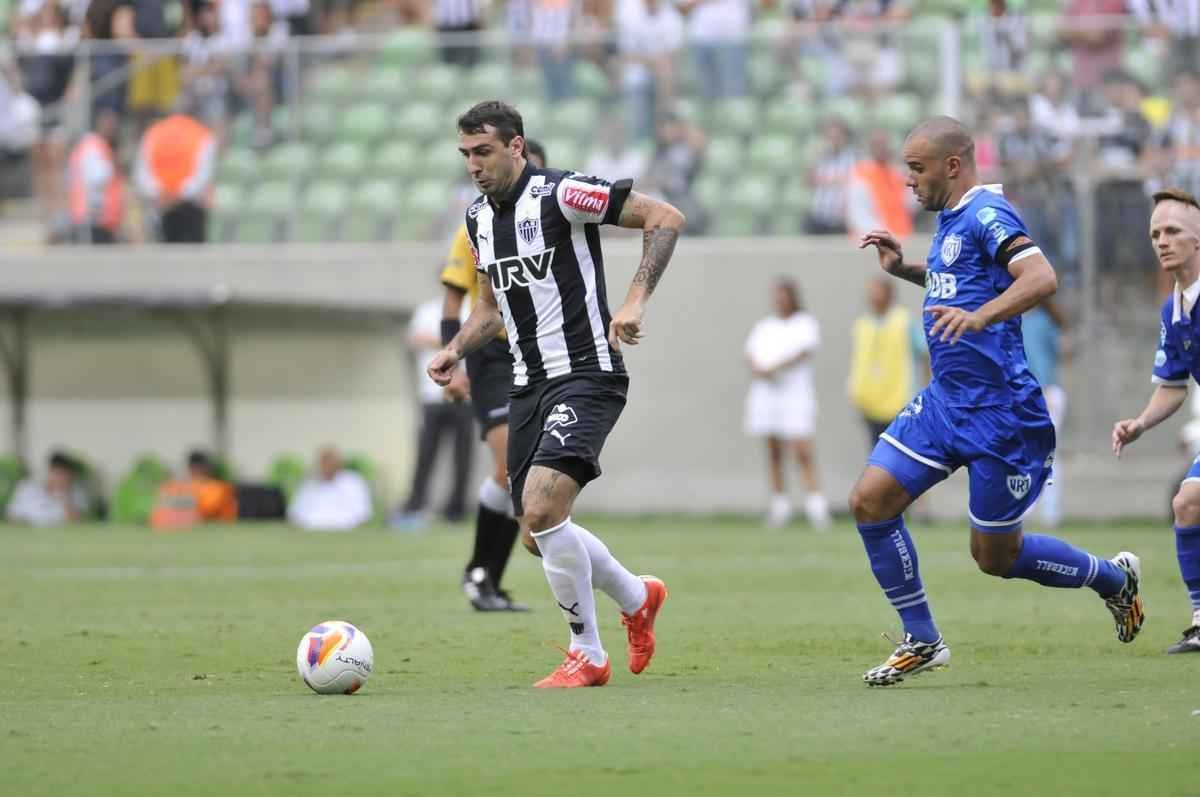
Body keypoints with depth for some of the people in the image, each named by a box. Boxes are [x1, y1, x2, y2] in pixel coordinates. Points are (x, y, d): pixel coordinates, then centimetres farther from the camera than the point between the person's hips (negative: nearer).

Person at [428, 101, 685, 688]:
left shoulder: (560, 194, -12)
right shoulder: (478, 219, 11)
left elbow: (665, 218, -12)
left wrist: (636, 300, -21)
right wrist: (455, 350, 6)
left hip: (586, 377, -8)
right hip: (528, 385, 8)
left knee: (541, 508, -23)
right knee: (538, 535, 8)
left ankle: (587, 656, -8)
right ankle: (637, 599, 36)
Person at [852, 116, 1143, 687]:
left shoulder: (986, 214, -16)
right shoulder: (951, 218, 13)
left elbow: (1041, 278, -31)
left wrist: (979, 316, -46)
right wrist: (903, 269, 17)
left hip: (999, 413, -9)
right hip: (943, 402, 9)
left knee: (995, 556, 2)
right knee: (870, 501, -5)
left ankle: (1113, 578, 27)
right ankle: (921, 641, 5)